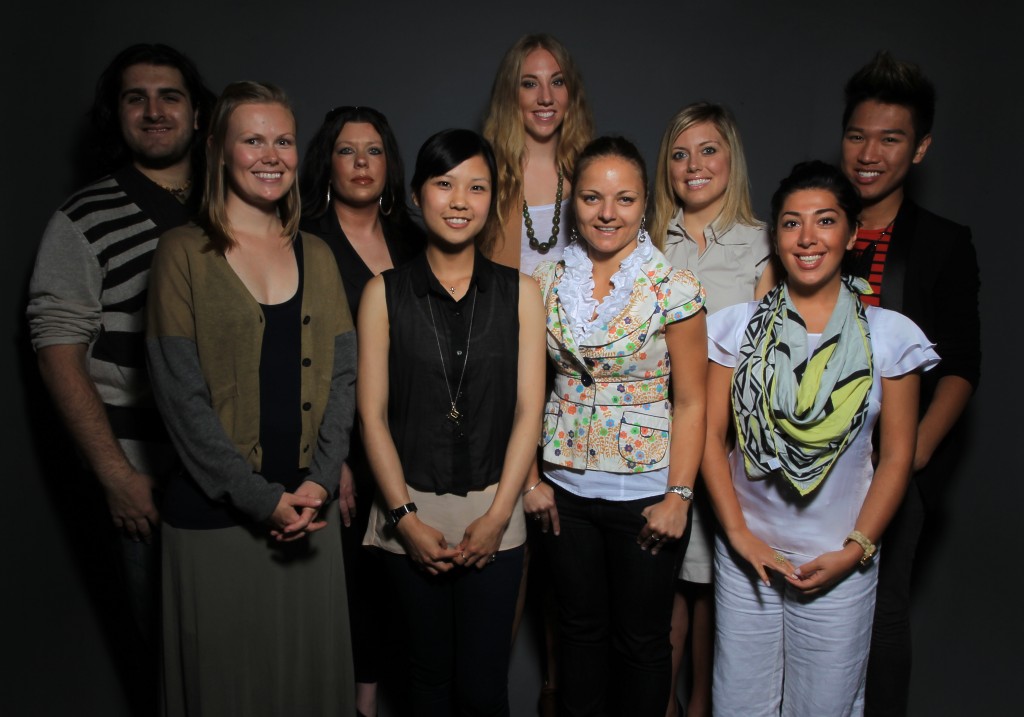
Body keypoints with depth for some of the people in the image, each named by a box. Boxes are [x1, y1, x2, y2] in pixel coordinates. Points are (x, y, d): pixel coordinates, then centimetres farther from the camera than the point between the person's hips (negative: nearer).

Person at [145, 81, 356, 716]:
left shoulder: (317, 255, 9)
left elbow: (342, 377, 5)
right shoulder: (184, 252, -4)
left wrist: (321, 480, -7)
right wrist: (261, 498, -13)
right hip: (214, 514, -4)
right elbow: (181, 393, -10)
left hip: (309, 507, 4)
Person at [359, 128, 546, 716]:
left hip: (494, 512, 0)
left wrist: (496, 516, -7)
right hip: (411, 514, 0)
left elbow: (528, 411, -1)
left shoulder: (519, 292, 2)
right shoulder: (385, 293, 0)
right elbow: (373, 414, -1)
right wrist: (405, 516, -7)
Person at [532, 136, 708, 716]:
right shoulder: (548, 283, 0)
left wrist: (679, 496, -11)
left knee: (643, 640, 13)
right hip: (566, 488, 3)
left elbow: (691, 401, -8)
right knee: (580, 628, 19)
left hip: (646, 490, -3)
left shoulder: (674, 288, -10)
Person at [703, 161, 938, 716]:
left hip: (841, 564, 0)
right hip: (745, 554, 1)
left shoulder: (889, 335, -3)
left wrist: (855, 550, -7)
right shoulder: (738, 326, -2)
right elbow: (711, 433, -2)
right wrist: (738, 533, -8)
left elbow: (897, 456, -1)